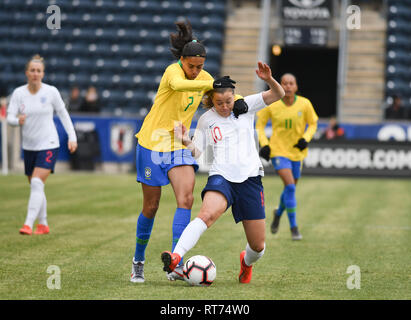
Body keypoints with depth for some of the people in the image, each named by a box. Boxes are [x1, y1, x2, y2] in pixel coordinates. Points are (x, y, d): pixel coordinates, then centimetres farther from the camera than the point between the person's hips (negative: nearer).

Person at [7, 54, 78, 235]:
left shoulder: (51, 92, -7)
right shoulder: (18, 93, -2)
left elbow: (63, 114, 4)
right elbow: (10, 117, -8)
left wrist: (72, 137, 1)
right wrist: (18, 120, -31)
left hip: (48, 145, -4)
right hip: (29, 146, 4)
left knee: (37, 183, -18)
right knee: (35, 187, 10)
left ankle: (28, 224, -22)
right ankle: (43, 225, 24)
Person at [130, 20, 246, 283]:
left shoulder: (203, 77, 2)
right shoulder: (173, 71, -17)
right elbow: (178, 84, -40)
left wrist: (237, 101, -11)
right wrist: (212, 84, -51)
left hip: (178, 146, 5)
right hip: (152, 143, -5)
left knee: (186, 198, -16)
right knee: (151, 207, 3)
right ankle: (138, 261, 24)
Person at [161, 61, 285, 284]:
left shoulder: (245, 106, 6)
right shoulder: (206, 120, 8)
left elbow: (278, 94, 0)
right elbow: (196, 152, 11)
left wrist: (269, 79, -20)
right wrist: (186, 142, -11)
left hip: (249, 178, 1)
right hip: (221, 176, -1)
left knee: (258, 246, 5)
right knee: (207, 213, -35)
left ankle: (247, 262, 41)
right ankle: (176, 256, -49)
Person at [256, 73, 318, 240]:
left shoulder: (305, 104, -7)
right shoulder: (272, 105, -10)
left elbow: (312, 124, 7)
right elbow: (260, 124, 4)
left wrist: (305, 139, -12)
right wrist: (264, 144, -9)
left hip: (297, 151, 3)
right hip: (278, 150, -3)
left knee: (290, 188, 13)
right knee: (290, 187, -18)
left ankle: (278, 213, 46)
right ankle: (294, 228, -10)